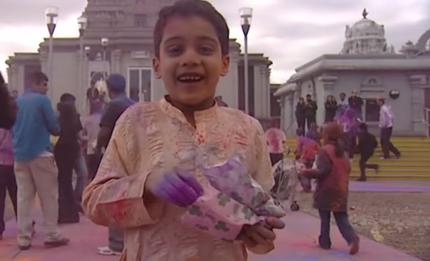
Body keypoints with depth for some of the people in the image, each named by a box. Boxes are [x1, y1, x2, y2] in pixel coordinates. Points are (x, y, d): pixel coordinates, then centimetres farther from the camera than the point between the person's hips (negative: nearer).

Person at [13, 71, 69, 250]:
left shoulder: (17, 101, 11)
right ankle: (52, 236, 6)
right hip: (40, 153, -6)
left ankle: (23, 239, 7)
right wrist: (56, 130, 14)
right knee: (49, 196, 3)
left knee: (24, 197, 7)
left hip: (20, 155, 6)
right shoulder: (42, 100, -8)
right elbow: (54, 127, -7)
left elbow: (12, 126, 18)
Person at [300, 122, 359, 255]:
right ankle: (352, 239, -12)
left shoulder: (325, 150, -13)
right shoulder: (342, 151, 10)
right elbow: (348, 169, 13)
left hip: (326, 190, -6)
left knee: (325, 218, 7)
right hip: (341, 190, 6)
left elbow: (323, 171, -19)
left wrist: (307, 172, -9)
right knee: (341, 218, 7)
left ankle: (325, 242, 16)